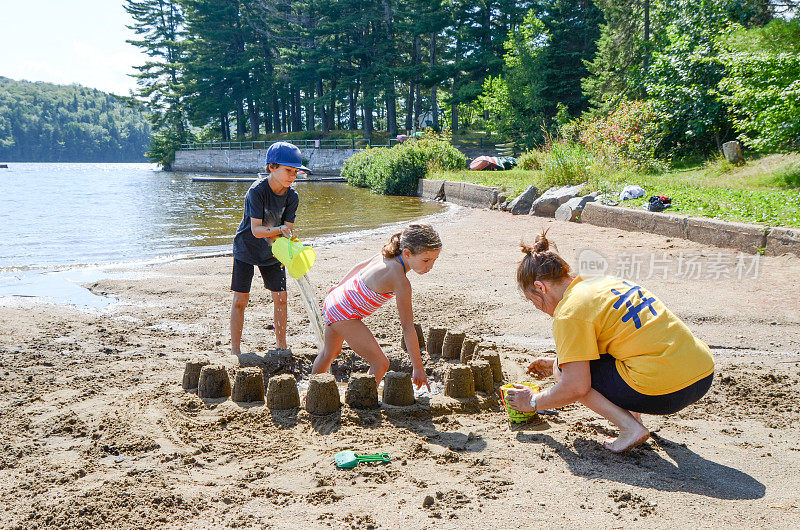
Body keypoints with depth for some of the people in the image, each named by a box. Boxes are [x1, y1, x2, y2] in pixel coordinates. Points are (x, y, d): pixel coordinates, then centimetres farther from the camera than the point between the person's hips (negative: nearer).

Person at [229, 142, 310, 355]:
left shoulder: (292, 197, -9)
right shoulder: (257, 191, -24)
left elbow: (287, 229, -11)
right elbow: (256, 229, -27)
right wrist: (278, 229, -43)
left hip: (272, 252, 4)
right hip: (246, 249, -4)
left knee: (280, 296, 2)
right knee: (240, 298, -4)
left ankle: (281, 345, 17)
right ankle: (235, 349, 6)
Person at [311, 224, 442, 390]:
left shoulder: (387, 255, -6)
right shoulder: (400, 281, -30)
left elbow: (360, 266, 12)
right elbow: (407, 327, -27)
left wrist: (340, 286, 30)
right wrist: (418, 367, -20)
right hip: (344, 313, -10)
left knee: (330, 353, 32)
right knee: (380, 363, -11)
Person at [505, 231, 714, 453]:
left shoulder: (569, 313, -10)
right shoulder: (606, 281, 16)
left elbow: (576, 387, -11)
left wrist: (534, 402, 6)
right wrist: (559, 361, 40)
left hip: (665, 391, -9)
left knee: (562, 373, 5)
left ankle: (630, 427, -4)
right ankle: (634, 413, 17)